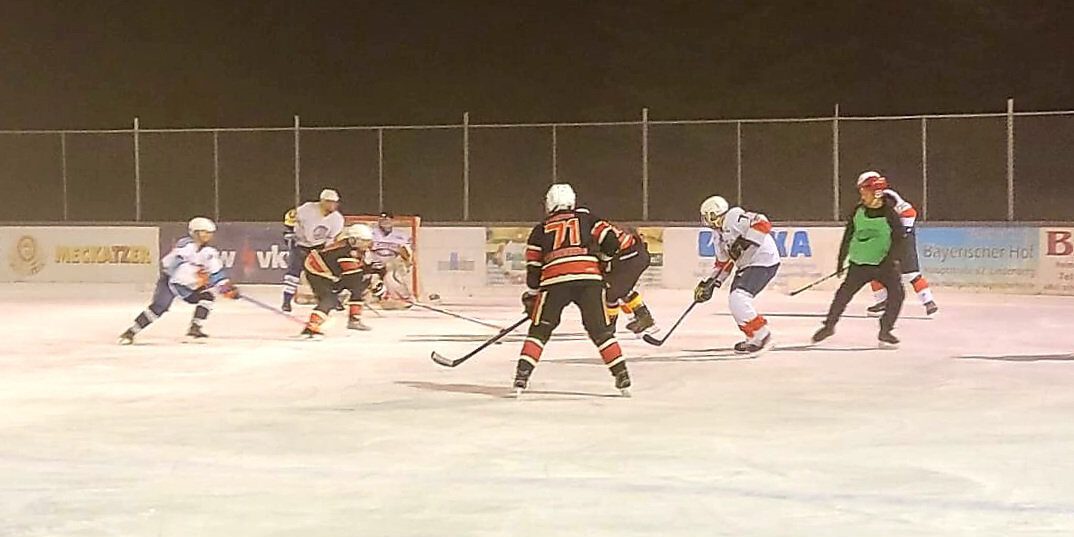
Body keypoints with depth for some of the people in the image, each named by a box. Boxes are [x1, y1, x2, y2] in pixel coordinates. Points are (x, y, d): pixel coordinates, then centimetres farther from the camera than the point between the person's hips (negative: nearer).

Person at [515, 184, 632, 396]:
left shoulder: (540, 230, 22)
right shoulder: (586, 219, 22)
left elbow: (533, 267, 17)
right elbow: (610, 242, 10)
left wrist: (531, 296, 28)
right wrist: (602, 260, 29)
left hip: (554, 280, 0)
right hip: (589, 278, 0)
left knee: (540, 330, 12)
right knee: (600, 330, 11)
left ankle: (522, 376, 2)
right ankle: (622, 375, 6)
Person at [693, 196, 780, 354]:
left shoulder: (734, 218, -16)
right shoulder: (718, 235, 15)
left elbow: (763, 224, -27)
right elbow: (723, 262, 22)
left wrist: (744, 242, -29)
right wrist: (710, 283, 15)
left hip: (764, 262, -11)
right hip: (746, 265, 11)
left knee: (738, 299, -20)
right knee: (734, 301, 10)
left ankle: (762, 336, -14)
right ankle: (754, 339, 21)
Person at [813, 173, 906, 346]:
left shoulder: (889, 212, -12)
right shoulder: (858, 211, 1)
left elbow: (899, 237, -14)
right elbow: (848, 236, 11)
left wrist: (891, 259, -21)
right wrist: (841, 259, 12)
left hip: (884, 262, -3)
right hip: (859, 262, 3)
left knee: (897, 292, -17)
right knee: (845, 292, 4)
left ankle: (885, 331, -5)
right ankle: (829, 325, 22)